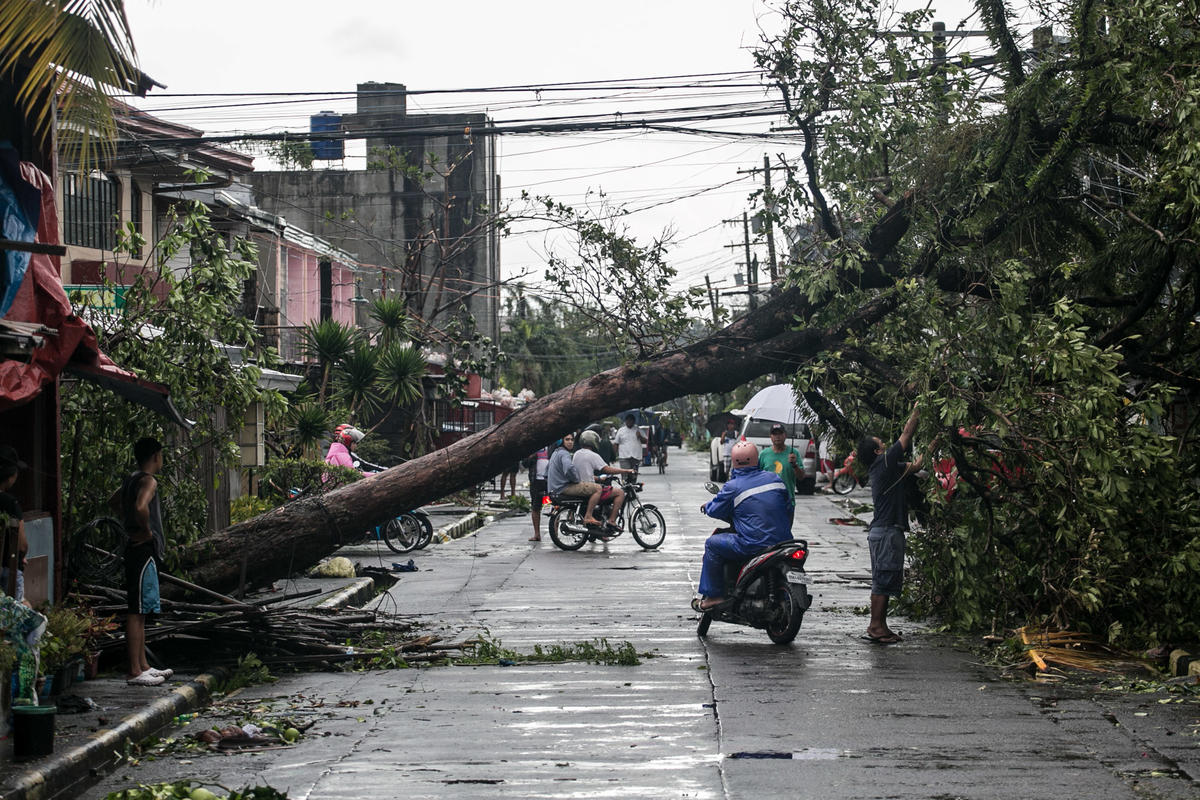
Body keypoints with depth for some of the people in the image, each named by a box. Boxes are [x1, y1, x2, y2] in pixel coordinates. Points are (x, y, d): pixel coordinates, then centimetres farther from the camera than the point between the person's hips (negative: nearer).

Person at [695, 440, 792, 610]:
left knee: (712, 544, 11)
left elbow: (714, 511, 2)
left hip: (754, 547, -6)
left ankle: (713, 595, 9)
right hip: (782, 542, 6)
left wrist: (707, 506, 26)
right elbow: (786, 504, 20)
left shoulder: (732, 487, -7)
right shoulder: (775, 478, 8)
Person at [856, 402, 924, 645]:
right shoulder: (884, 464, -11)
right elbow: (906, 435, -7)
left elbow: (915, 466, 23)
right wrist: (916, 410, 2)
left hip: (883, 531, 10)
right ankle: (876, 626, -8)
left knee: (885, 580, 12)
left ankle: (879, 625, 15)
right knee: (884, 579, -8)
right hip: (886, 531, -10)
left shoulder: (885, 468, 15)